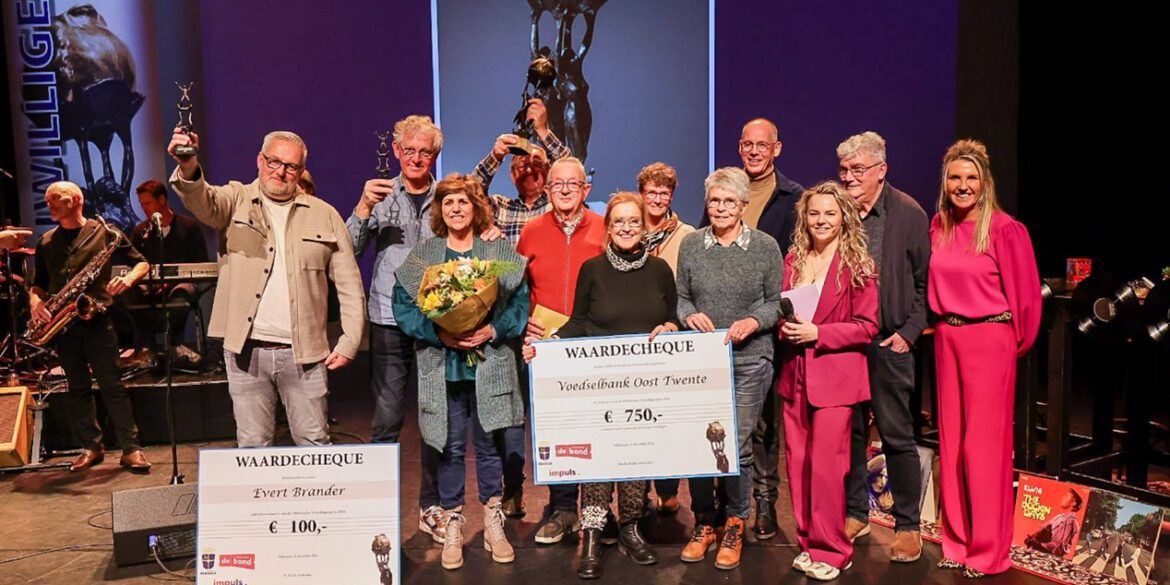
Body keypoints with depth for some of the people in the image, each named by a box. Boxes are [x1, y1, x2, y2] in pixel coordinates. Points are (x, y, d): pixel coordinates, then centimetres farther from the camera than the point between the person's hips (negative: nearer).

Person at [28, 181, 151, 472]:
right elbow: (39, 283, 19)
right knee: (78, 387, 9)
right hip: (61, 322, 4)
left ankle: (131, 449, -4)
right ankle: (91, 448, 16)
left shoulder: (103, 231, 2)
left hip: (96, 318, -4)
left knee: (111, 384, -6)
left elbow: (142, 263, 4)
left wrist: (127, 280, -16)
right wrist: (35, 301, -3)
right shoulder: (46, 242, 14)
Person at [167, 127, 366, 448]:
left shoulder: (325, 214, 6)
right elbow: (203, 202, -18)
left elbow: (349, 283, 5)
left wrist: (349, 342, -2)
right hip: (246, 349, 0)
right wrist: (188, 168, -40)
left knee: (314, 442, 8)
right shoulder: (237, 200, 6)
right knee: (252, 444, 11)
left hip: (303, 352, 0)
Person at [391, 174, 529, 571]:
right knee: (450, 448, 7)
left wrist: (493, 331, -16)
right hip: (442, 368, 0)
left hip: (490, 367, 0)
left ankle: (493, 525, 22)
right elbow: (403, 308, -1)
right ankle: (452, 526, 21)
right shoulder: (421, 255, 4)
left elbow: (520, 304, 0)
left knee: (489, 445, 7)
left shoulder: (501, 252, 4)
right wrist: (439, 334, -15)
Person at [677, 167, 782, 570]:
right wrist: (689, 314, -10)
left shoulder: (766, 247, 1)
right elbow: (681, 296, 11)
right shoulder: (691, 245, 5)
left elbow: (776, 302, 5)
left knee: (737, 444, 1)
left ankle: (735, 525, 22)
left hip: (749, 360, -2)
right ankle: (703, 522, 23)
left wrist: (753, 322, -13)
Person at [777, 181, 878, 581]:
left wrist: (817, 333, -16)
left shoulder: (856, 264, -4)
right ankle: (807, 542, 23)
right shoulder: (793, 260, 10)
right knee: (797, 462, 9)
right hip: (795, 373, 5)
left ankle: (830, 549, 13)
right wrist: (786, 329, -3)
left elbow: (867, 325, -7)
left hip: (836, 374, -5)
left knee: (825, 465, -3)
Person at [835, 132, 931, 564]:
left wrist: (909, 331, -7)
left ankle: (907, 526, 18)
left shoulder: (909, 214, -2)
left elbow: (924, 281, 0)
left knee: (897, 435, 4)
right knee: (848, 431, 12)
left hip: (888, 342, -3)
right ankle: (855, 514, 27)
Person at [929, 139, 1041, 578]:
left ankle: (989, 551, 12)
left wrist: (1016, 341, 4)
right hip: (947, 338, 6)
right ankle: (957, 541, 23)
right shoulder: (939, 227, 6)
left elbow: (1024, 293, -4)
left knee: (985, 442, -1)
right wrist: (945, 323, 13)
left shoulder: (1005, 229, -10)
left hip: (990, 340, -5)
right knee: (951, 439, 10)